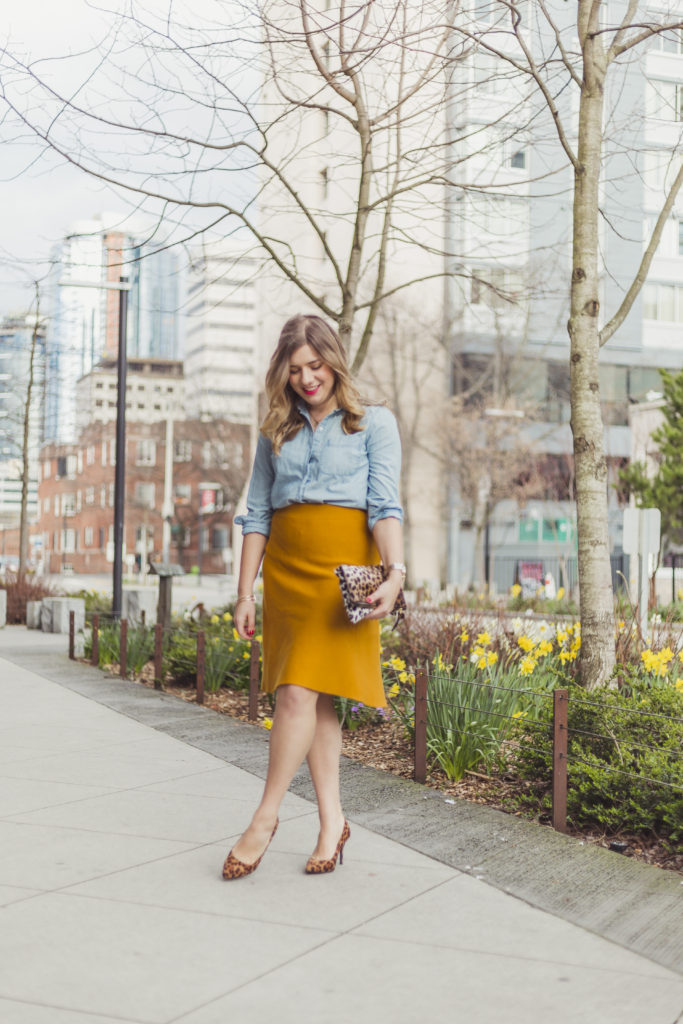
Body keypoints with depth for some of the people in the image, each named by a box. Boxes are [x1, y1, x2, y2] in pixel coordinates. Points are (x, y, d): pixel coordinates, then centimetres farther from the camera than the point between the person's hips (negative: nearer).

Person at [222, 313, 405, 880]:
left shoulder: (374, 422, 4)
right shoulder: (276, 431, 15)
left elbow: (385, 505, -5)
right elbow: (257, 514, 14)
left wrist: (396, 572, -20)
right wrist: (246, 592, 9)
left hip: (344, 566, -4)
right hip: (285, 567, 4)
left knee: (300, 691, -12)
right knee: (315, 697, 4)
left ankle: (265, 818, -2)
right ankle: (332, 821, 12)